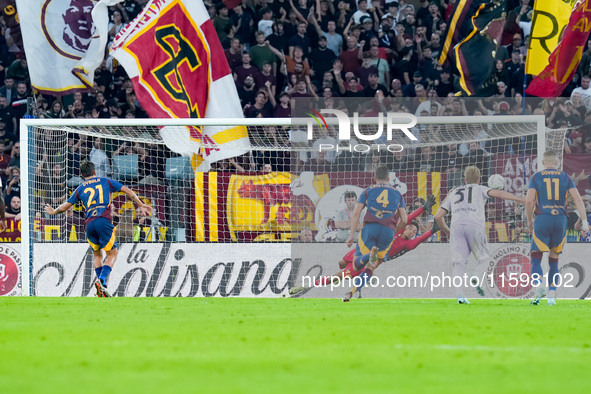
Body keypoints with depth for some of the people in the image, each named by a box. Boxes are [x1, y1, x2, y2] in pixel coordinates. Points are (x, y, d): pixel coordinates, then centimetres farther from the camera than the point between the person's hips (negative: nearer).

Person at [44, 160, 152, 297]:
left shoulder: (80, 189, 20)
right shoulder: (105, 181, 18)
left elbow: (65, 207, 22)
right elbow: (127, 191, 16)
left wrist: (53, 212, 42)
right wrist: (140, 205, 24)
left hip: (89, 224, 2)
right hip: (104, 221, -2)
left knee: (97, 254, 20)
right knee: (112, 255, 3)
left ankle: (102, 286, 6)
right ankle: (101, 280, -21)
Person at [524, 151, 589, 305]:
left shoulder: (536, 177, 4)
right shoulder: (566, 178, 9)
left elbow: (529, 201, -5)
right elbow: (578, 199, 1)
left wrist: (529, 220, 10)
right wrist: (584, 221, 1)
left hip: (542, 219, -2)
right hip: (560, 219, 2)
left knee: (536, 258, 1)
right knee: (554, 259, 14)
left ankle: (539, 285, -27)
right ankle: (552, 295, 7)